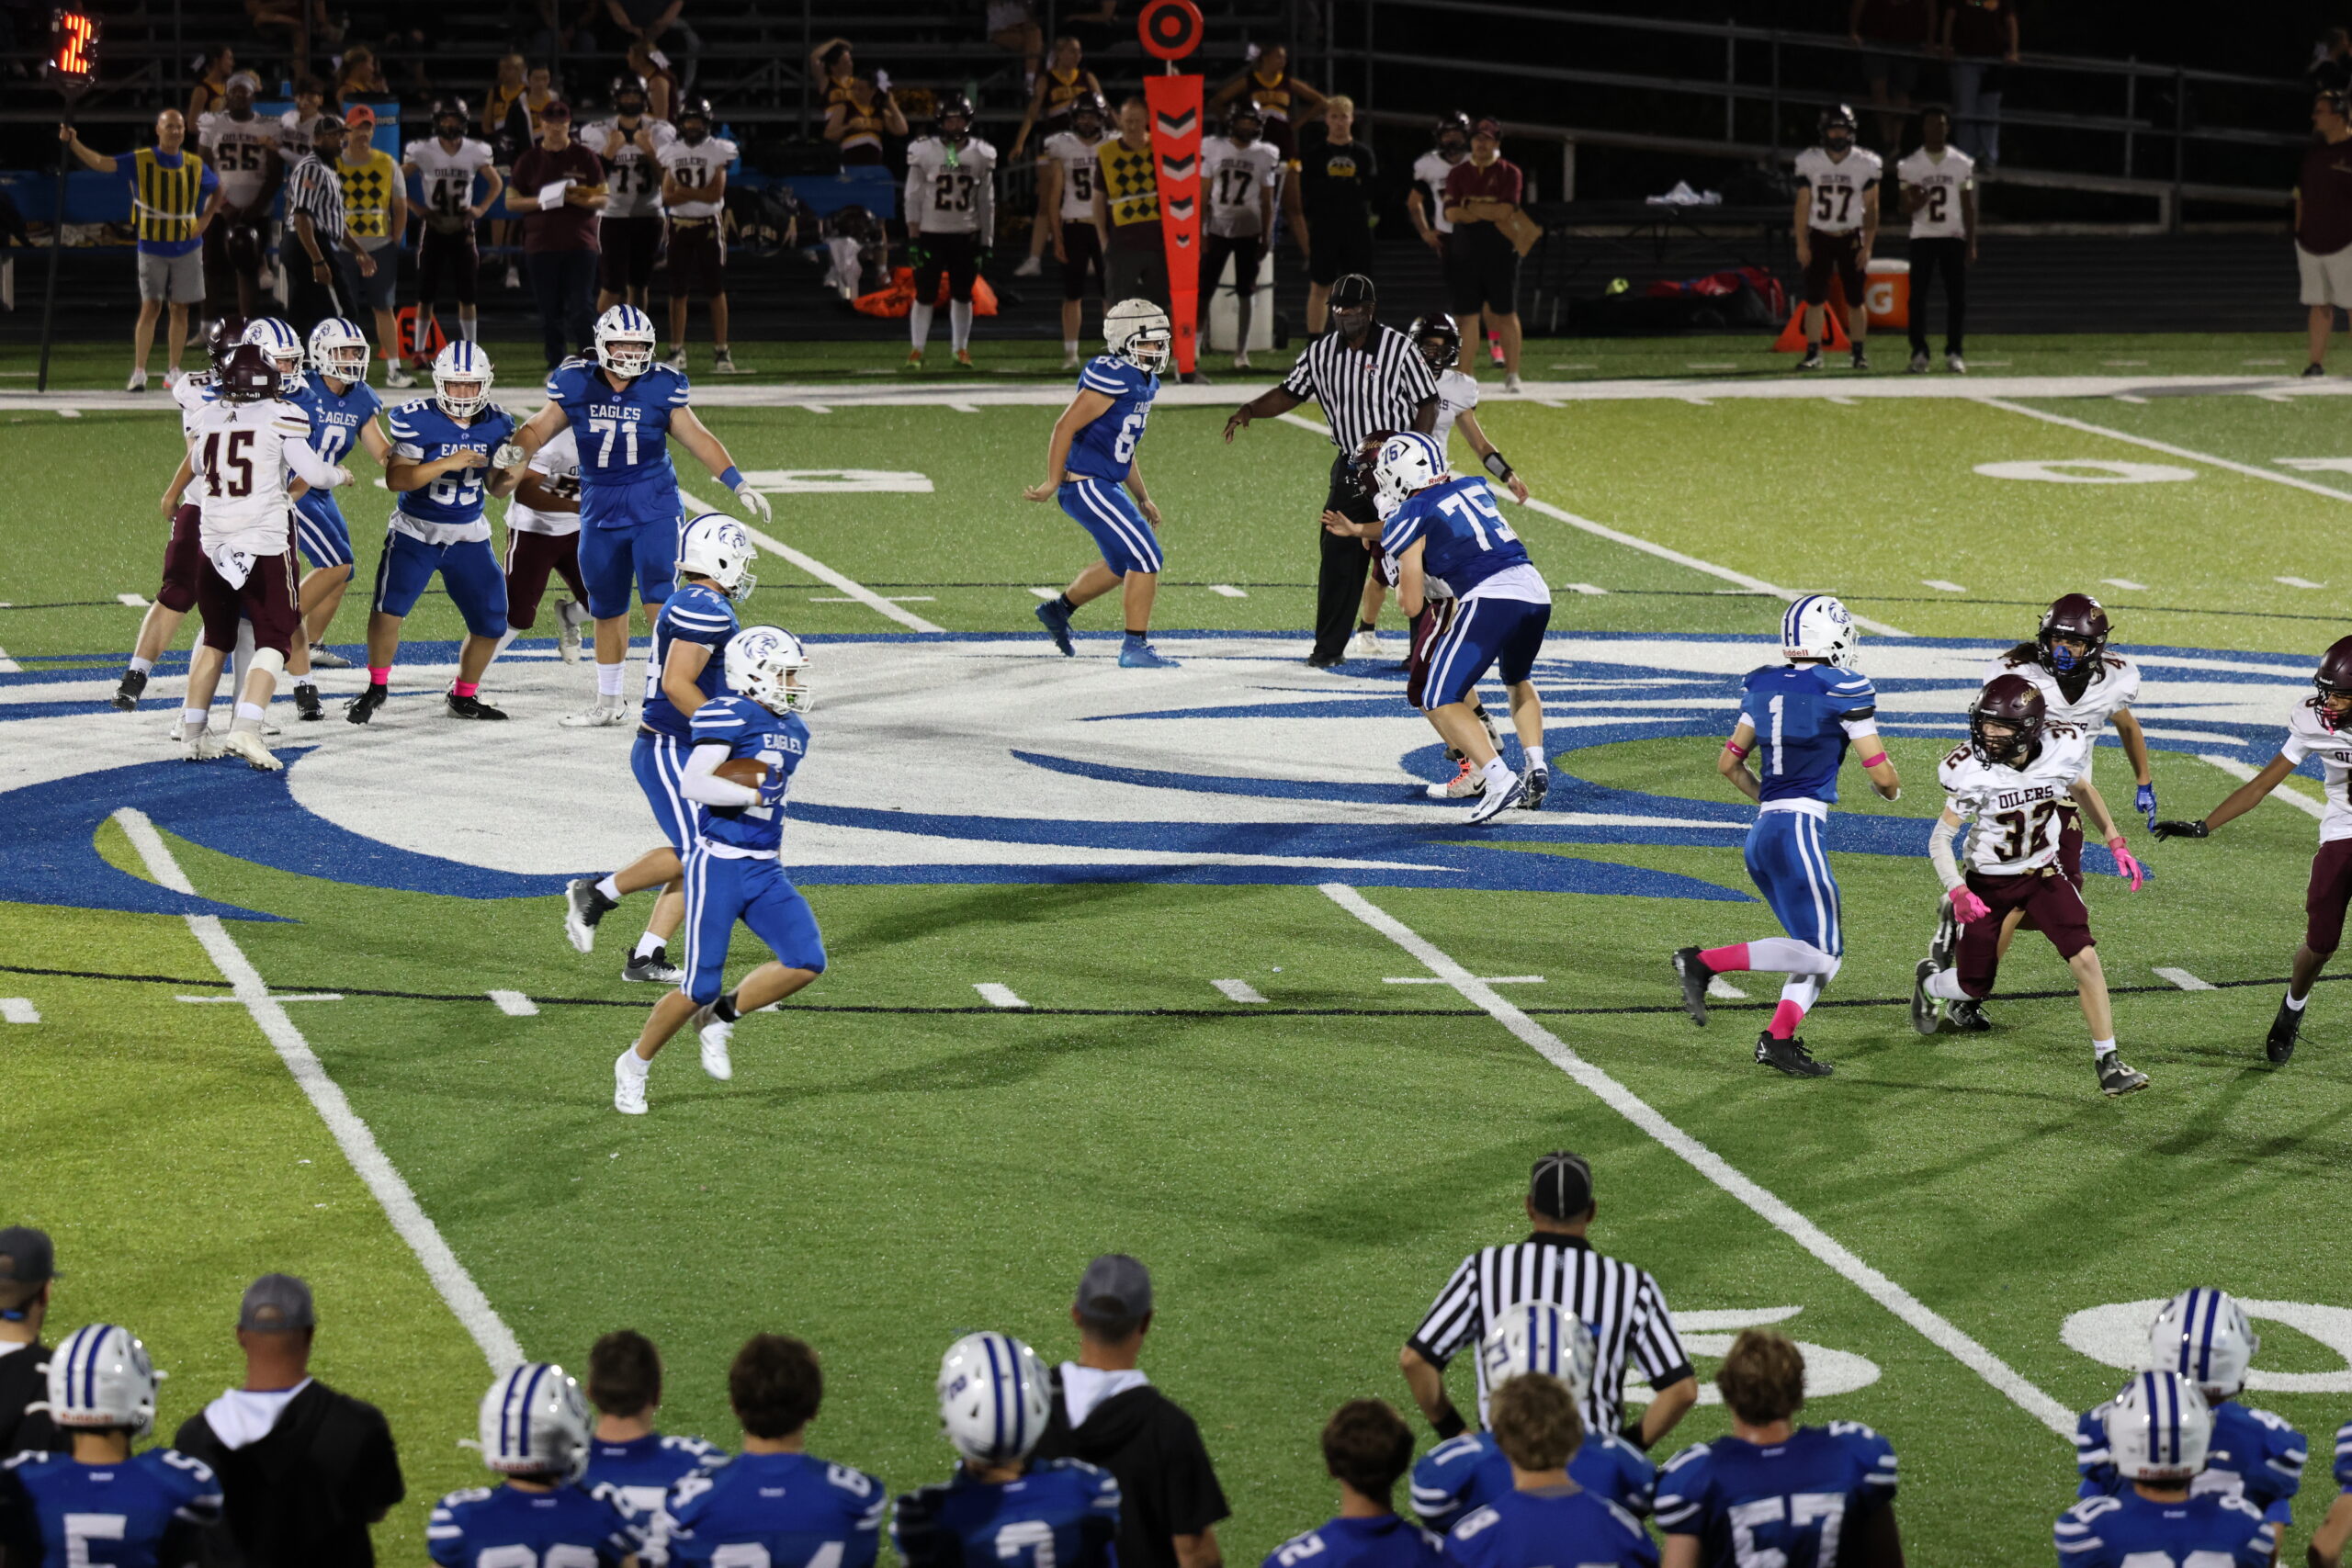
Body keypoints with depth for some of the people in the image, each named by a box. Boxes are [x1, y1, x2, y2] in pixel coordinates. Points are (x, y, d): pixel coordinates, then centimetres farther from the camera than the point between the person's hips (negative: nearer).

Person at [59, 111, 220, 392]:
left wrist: (206, 219, 5)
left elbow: (216, 189, 21)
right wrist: (73, 143, -34)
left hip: (186, 248, 3)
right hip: (152, 248, -3)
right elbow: (101, 163, -19)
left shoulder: (195, 165, 2)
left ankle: (174, 371, 16)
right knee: (150, 307, -9)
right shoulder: (141, 161, -7)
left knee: (180, 309, 6)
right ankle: (139, 372, -8)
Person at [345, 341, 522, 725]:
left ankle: (462, 696, 25)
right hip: (415, 531, -4)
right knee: (389, 606, -21)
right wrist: (447, 464, -34)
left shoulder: (497, 424, -2)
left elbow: (495, 488, 8)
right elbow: (395, 479, -24)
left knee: (491, 624, 2)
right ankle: (377, 687, 2)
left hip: (468, 535, 4)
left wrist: (509, 478, -16)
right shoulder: (417, 420, -17)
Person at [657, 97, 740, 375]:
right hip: (679, 226, 2)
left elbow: (716, 194, -10)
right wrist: (699, 193, -13)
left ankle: (721, 352, -1)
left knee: (716, 290, -3)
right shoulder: (671, 152, 7)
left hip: (709, 225, -2)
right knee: (678, 291, 4)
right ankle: (677, 351, 11)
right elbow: (667, 197, -1)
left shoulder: (717, 151, -1)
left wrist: (684, 191, -11)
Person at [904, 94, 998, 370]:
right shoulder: (924, 152, -5)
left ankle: (962, 350, 17)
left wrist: (986, 243, 5)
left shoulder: (980, 155, 3)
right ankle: (916, 351, 7)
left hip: (965, 235, 2)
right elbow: (913, 199, -3)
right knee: (924, 295, 0)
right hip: (931, 233, -2)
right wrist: (913, 240, -8)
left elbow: (986, 203, 8)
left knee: (962, 295, 7)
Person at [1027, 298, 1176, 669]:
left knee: (1122, 563, 21)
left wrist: (1142, 499, 20)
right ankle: (1135, 647, -4)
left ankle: (1059, 609, 37)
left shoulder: (1143, 383, 11)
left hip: (1107, 485, 10)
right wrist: (1052, 484, -16)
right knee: (1146, 557, -10)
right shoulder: (1113, 379, -20)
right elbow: (1065, 427, -20)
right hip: (1086, 484, -10)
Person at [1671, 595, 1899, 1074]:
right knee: (1820, 953, -6)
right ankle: (1706, 962, -16)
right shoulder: (1844, 690, -7)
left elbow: (1729, 763, 18)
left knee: (1823, 950, 13)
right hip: (1798, 830, -8)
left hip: (1762, 833, 8)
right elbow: (1881, 772, -5)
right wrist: (1891, 788, 18)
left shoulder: (1764, 684, 11)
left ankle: (1779, 1039, -1)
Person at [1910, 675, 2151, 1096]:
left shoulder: (2064, 749, -18)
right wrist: (1957, 891, -34)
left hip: (2042, 873, 2)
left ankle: (2108, 1065, -5)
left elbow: (2083, 790, 7)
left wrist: (2116, 843, 5)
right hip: (1988, 882, -2)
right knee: (1974, 987, 8)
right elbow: (1939, 840, -20)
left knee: (2085, 959, -15)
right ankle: (1929, 981, 45)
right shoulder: (1972, 772, -26)